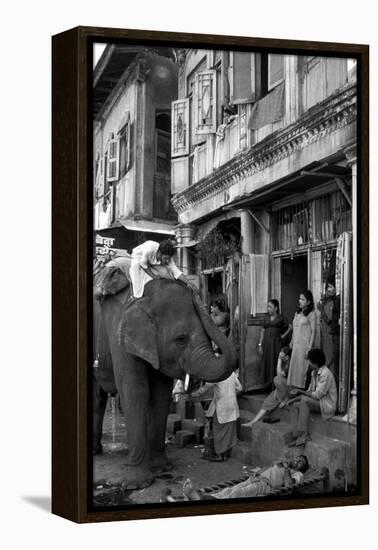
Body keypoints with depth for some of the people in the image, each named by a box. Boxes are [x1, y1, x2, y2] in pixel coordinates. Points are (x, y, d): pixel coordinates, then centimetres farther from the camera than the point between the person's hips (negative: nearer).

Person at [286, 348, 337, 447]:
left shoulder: (325, 373, -19)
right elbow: (310, 391, 16)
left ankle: (304, 434, -26)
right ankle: (296, 436, -15)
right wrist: (298, 392, -2)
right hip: (317, 402, 9)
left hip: (327, 405, -9)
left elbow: (317, 395, -22)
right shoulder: (314, 372, 11)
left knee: (304, 400, -30)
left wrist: (300, 392, -13)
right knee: (295, 405, -10)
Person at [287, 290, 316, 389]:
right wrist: (291, 343, 17)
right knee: (294, 367, 6)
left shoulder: (311, 314, -6)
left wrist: (309, 347, -15)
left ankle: (302, 388, 1)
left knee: (302, 367, -5)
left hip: (304, 344, -6)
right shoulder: (297, 313, 14)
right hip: (296, 345, 6)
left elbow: (313, 331, -9)